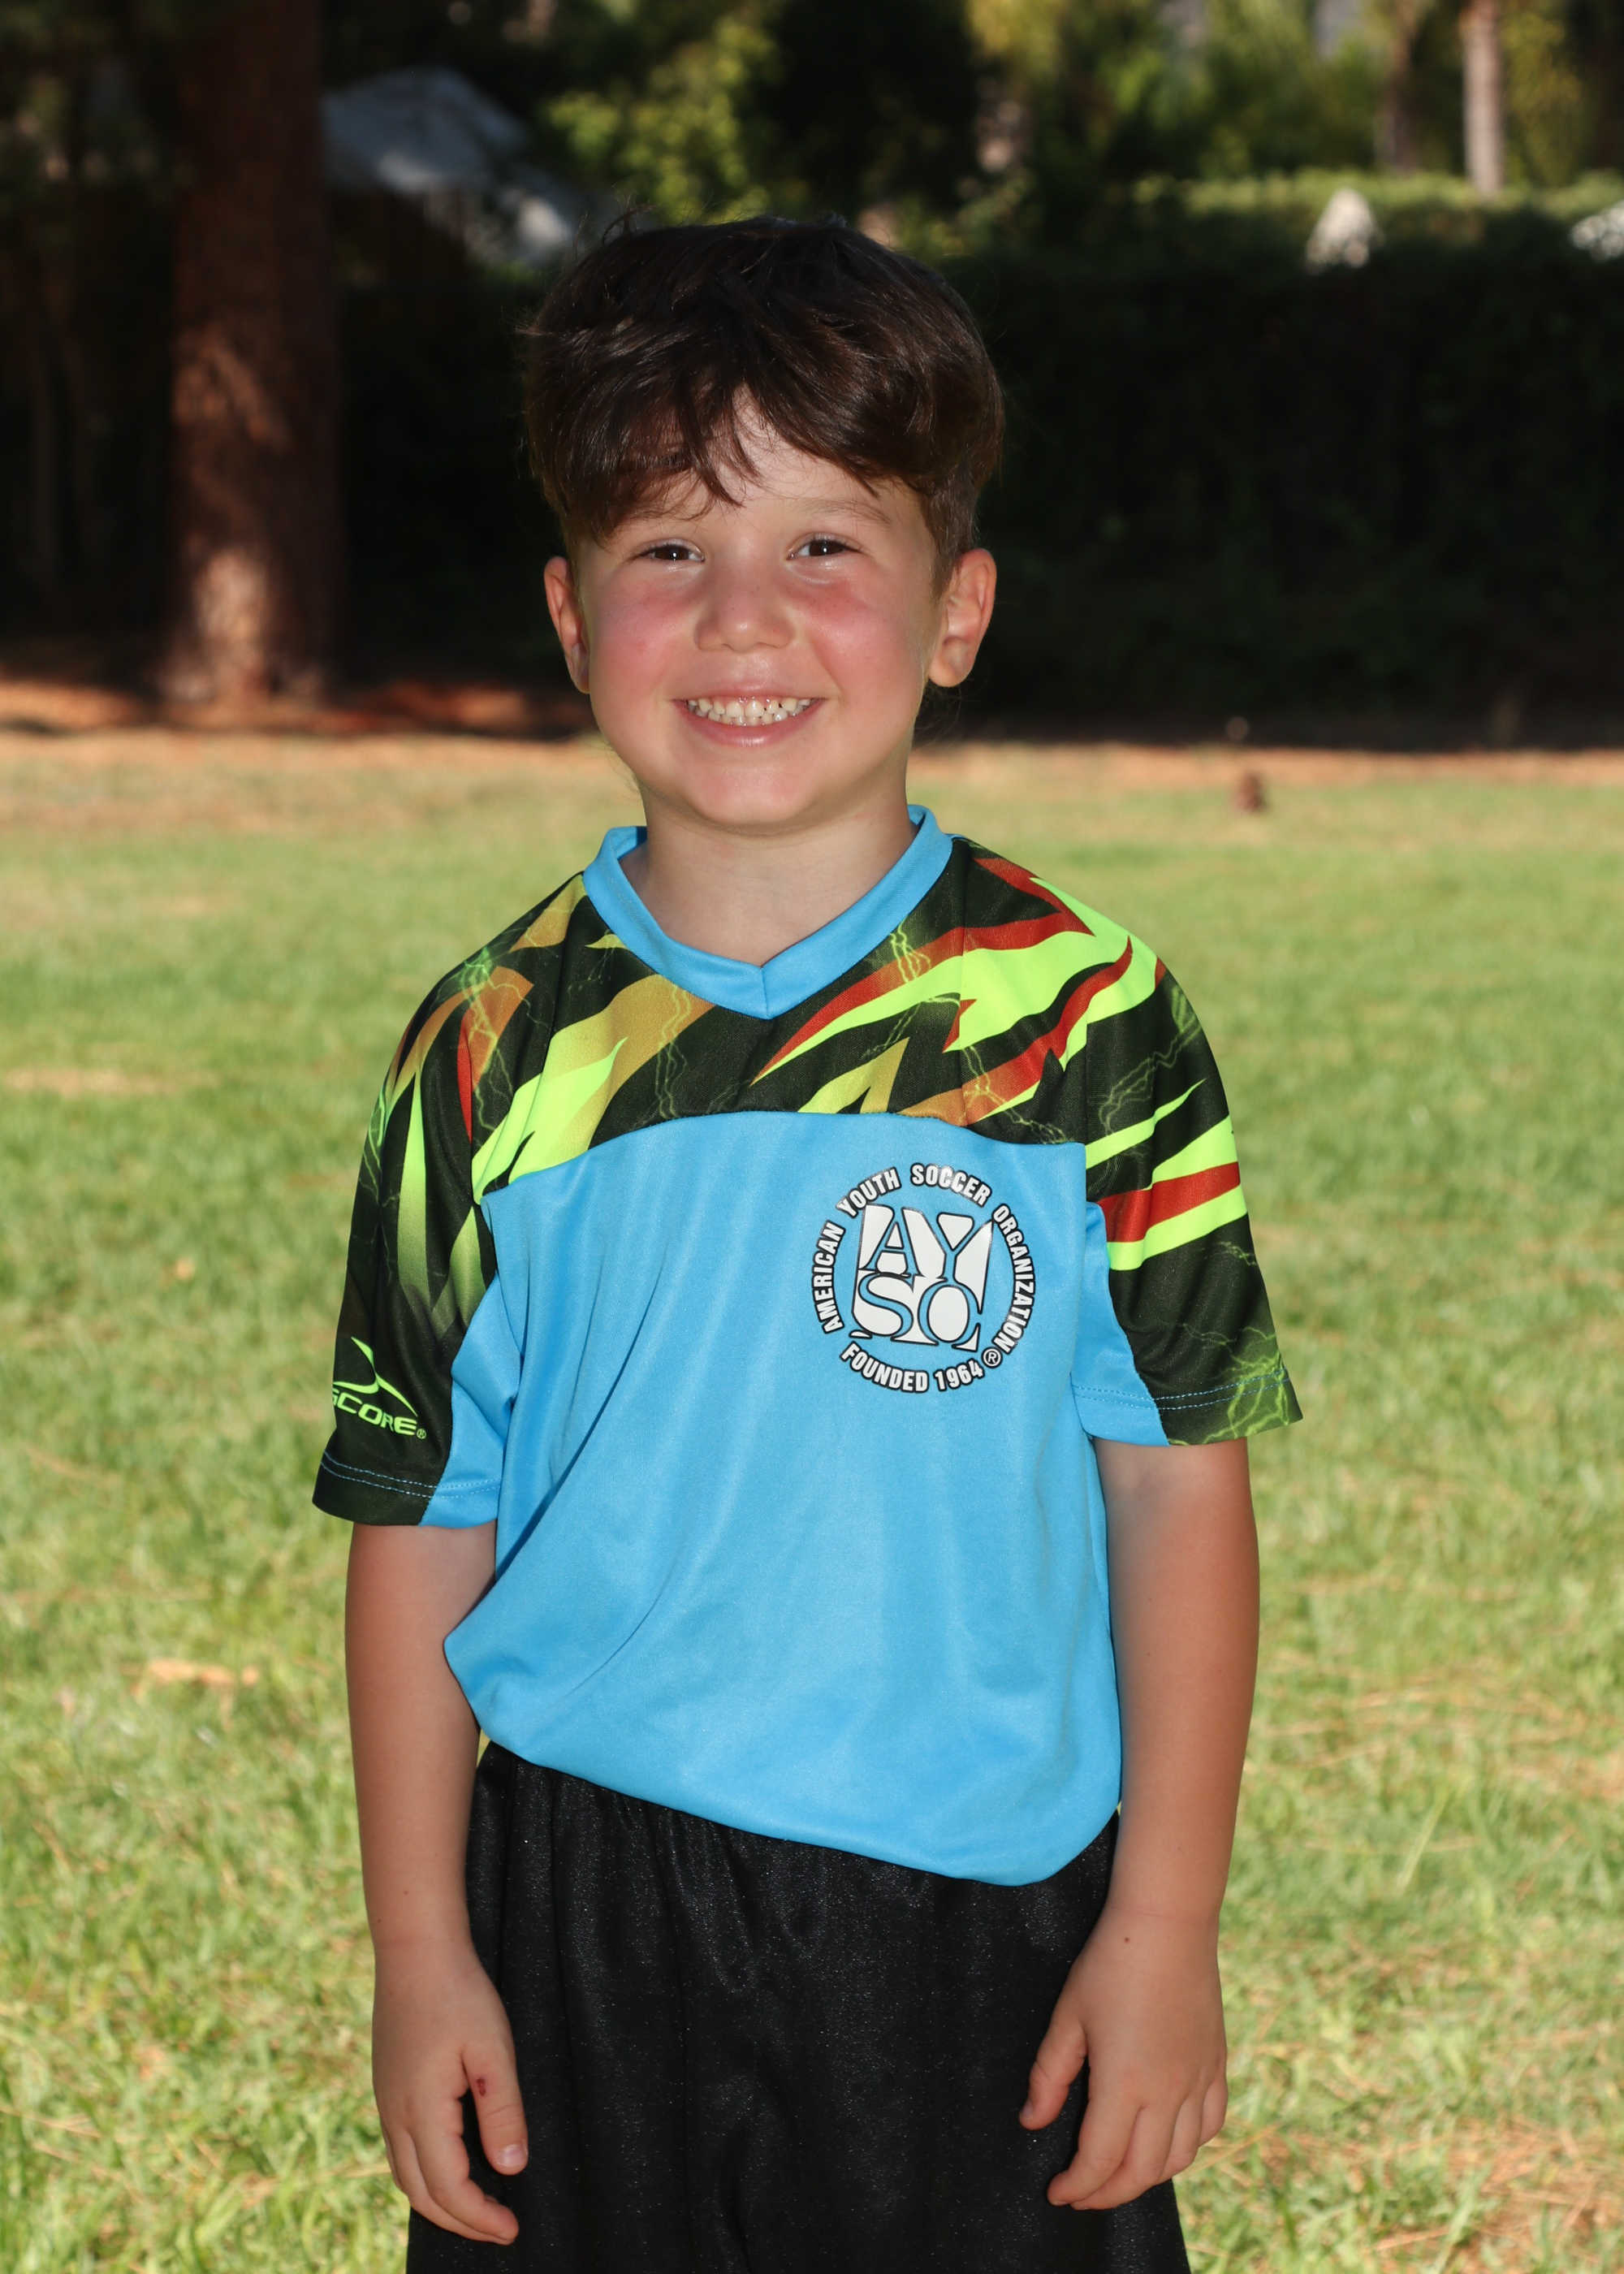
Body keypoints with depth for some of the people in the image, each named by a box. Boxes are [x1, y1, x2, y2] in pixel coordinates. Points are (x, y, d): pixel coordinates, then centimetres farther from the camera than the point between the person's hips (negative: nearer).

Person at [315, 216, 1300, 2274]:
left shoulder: (1079, 1025, -5)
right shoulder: (498, 1056, -2)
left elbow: (1179, 1481, -2)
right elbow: (417, 1520, 3)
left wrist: (1165, 1933, -4)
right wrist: (421, 1952, 2)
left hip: (986, 1922, -1)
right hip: (588, 1908, 1)